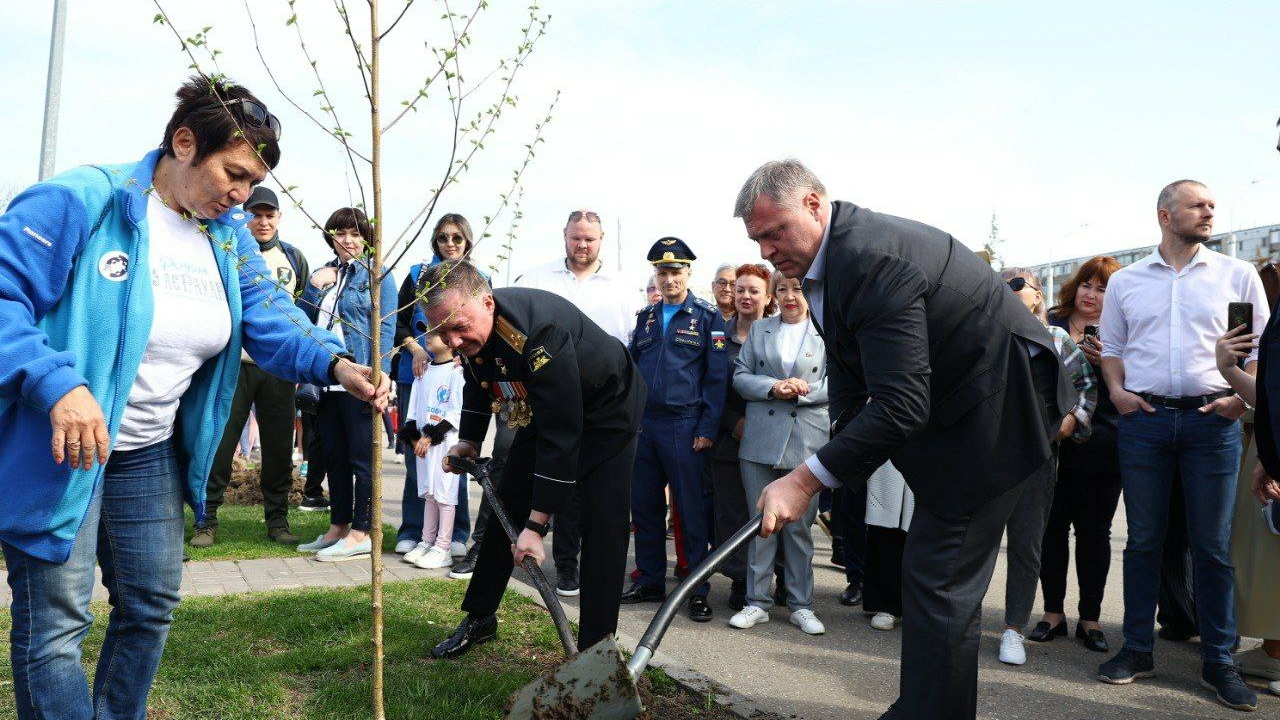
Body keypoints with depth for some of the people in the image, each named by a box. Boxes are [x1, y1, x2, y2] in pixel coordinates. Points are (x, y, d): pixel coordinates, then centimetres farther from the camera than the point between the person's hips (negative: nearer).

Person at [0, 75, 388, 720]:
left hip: (150, 455, 7)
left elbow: (269, 319, -1)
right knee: (56, 624, -1)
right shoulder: (80, 201, -18)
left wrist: (335, 364, -20)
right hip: (57, 450, -7)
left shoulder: (230, 234, 4)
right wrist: (56, 384, -38)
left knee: (151, 605, 17)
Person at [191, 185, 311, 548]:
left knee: (279, 447, 6)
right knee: (220, 443, -1)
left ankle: (277, 520, 16)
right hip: (235, 364, -3)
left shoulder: (294, 257, 13)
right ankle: (207, 520, 10)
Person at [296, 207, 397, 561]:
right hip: (325, 380, 6)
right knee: (334, 457, 13)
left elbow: (386, 328, -7)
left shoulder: (376, 274, -1)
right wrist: (314, 286, -3)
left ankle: (361, 534, 5)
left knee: (362, 459, 0)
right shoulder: (322, 275, 17)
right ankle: (337, 528, 22)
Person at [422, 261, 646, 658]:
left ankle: (595, 646, -6)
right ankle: (479, 619, 23)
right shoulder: (468, 329, -16)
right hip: (542, 411, 8)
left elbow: (561, 434, -41)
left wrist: (536, 525, -39)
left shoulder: (539, 331, -42)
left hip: (606, 411, -7)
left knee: (603, 524, -15)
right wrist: (469, 440, 1)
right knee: (507, 507, 8)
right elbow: (478, 382, 10)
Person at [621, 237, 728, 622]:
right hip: (643, 424, 5)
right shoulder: (645, 316, 14)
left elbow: (717, 375, -4)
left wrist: (707, 428, -10)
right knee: (644, 507, 10)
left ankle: (698, 590, 10)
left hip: (684, 425, -5)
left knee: (693, 511, 0)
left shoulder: (708, 316, 0)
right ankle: (650, 582, 24)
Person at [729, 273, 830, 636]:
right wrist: (773, 387, -11)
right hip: (760, 439, 2)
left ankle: (801, 605, 18)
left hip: (806, 441, -2)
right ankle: (757, 602, 16)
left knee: (800, 525, 7)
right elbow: (740, 376, 6)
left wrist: (802, 390, -17)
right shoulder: (759, 330, 12)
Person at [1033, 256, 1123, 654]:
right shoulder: (1048, 327, 11)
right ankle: (1053, 613, 16)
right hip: (1052, 446, 1)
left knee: (1094, 532, 5)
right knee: (1052, 528, 4)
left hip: (1099, 449, 0)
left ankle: (1090, 618, 17)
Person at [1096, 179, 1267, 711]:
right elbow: (1111, 345, 16)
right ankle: (1138, 650, 16)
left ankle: (1219, 662, 14)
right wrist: (1117, 389, -1)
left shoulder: (1238, 276, 7)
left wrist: (1244, 396, -8)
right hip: (1144, 418, 1)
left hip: (1213, 419, -1)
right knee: (1143, 540, 6)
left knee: (1213, 545, 3)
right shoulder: (1125, 282, 10)